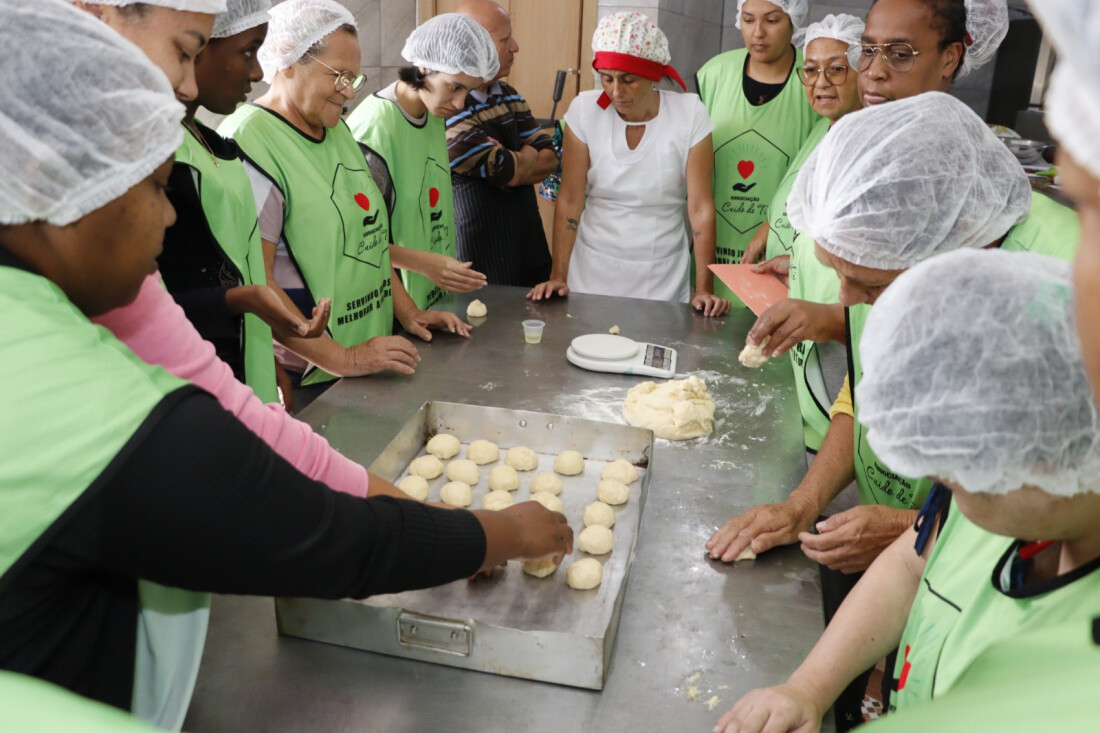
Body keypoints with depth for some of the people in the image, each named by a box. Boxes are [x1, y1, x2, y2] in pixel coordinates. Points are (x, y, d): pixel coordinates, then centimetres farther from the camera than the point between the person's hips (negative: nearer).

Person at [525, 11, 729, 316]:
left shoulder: (689, 113, -10)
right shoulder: (585, 109, -8)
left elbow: (701, 207, -11)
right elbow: (570, 201, -7)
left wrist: (705, 289, -16)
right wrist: (558, 276, -13)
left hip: (663, 274, 0)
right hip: (593, 268, 1)